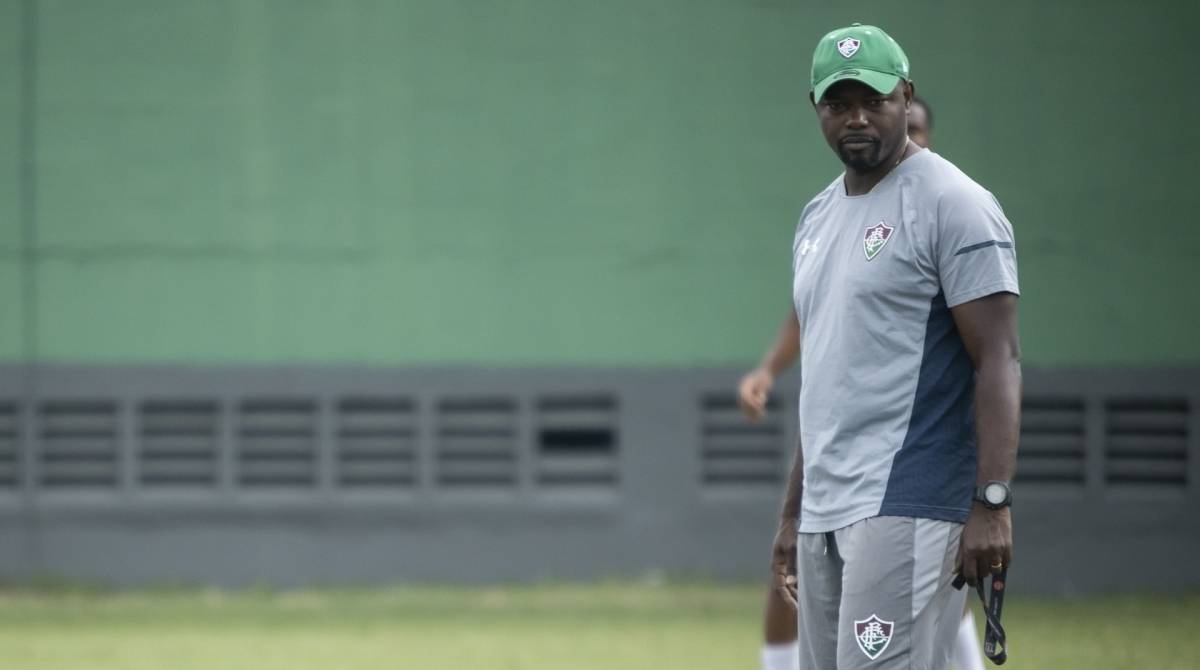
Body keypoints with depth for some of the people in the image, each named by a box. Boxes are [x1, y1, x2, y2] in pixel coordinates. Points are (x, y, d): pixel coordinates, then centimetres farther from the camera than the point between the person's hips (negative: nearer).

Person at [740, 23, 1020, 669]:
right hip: (825, 514, 9)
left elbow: (998, 361, -13)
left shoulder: (954, 205, -7)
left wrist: (992, 502, -22)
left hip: (907, 506, -9)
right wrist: (792, 516, 22)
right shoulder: (819, 215, 20)